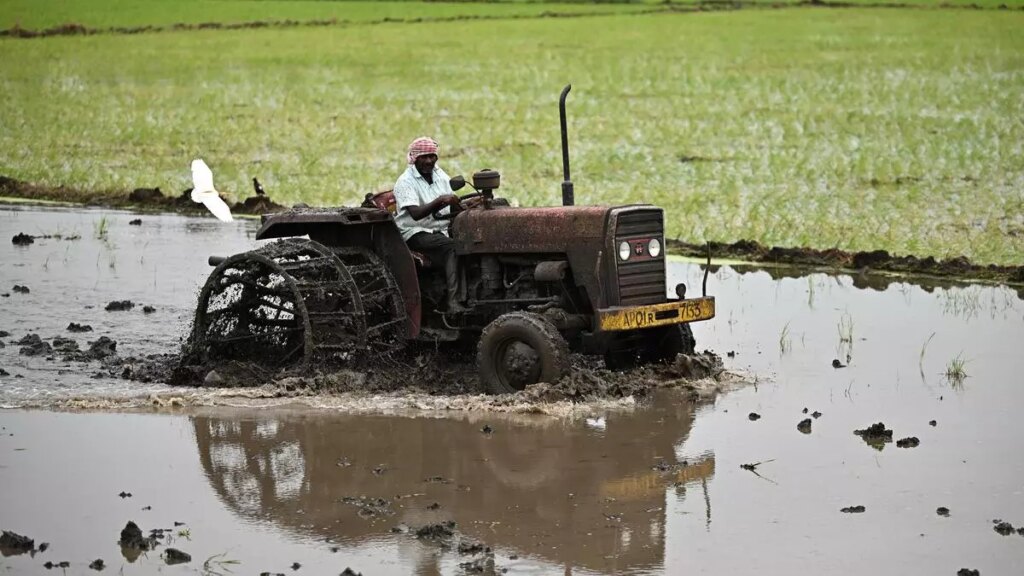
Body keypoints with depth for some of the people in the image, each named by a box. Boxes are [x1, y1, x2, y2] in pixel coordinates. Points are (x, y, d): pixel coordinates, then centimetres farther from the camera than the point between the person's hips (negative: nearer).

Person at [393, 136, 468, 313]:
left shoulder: (440, 176, 13)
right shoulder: (406, 182, -8)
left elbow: (451, 207, 14)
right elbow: (416, 213, -22)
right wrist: (440, 201, -33)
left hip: (441, 230, 6)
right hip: (415, 232, -6)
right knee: (453, 247, -33)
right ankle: (453, 301, -41)